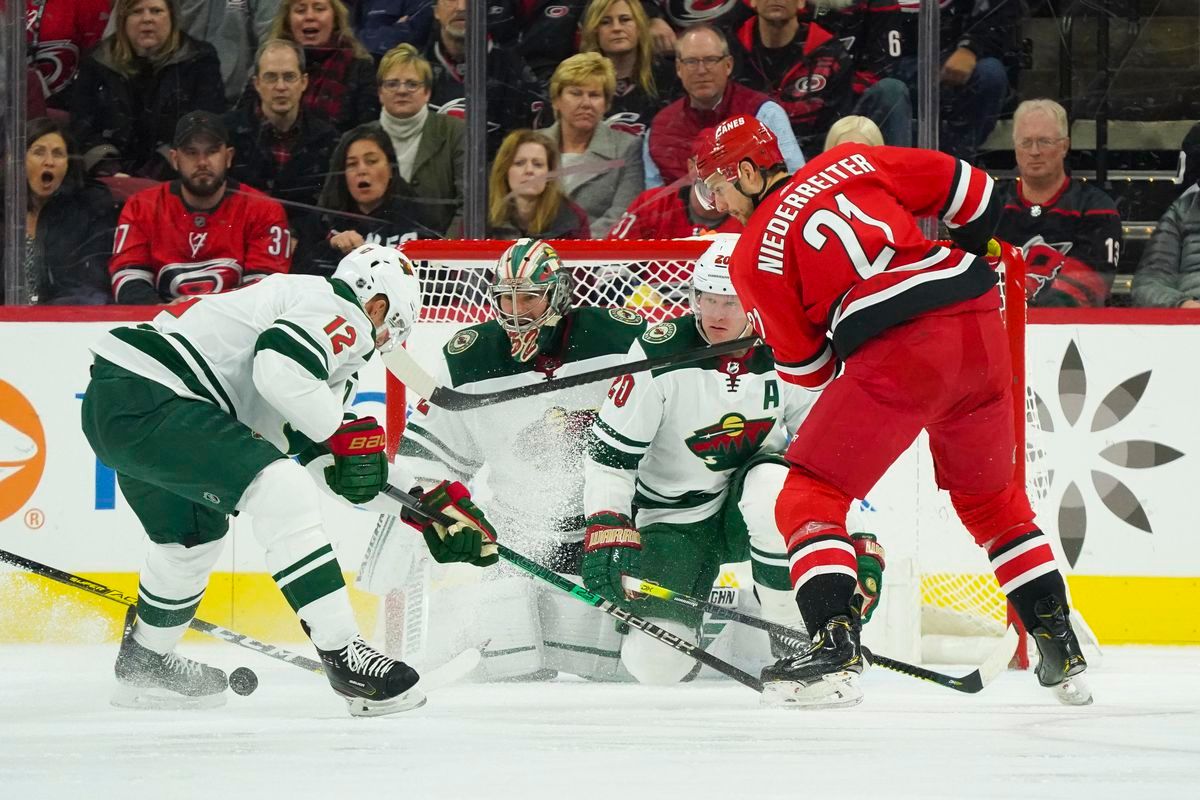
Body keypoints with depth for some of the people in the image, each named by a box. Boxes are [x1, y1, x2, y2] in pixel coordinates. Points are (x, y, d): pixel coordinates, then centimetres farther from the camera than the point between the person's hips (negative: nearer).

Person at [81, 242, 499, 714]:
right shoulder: (341, 313, -3)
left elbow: (332, 458, 29)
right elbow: (278, 367, -23)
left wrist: (427, 504, 24)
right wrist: (344, 430, -9)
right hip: (144, 396, -11)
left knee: (195, 535, 30)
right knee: (281, 493, -18)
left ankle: (144, 666, 49)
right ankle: (342, 655, -20)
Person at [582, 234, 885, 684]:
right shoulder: (662, 355, -18)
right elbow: (609, 453, -13)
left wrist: (863, 546, -10)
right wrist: (606, 531, -23)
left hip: (748, 511, 0)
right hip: (673, 520, 0)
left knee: (773, 486, -38)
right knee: (656, 664, -16)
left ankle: (800, 642, -20)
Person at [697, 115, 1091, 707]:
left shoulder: (754, 253, 7)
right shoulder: (850, 163, 18)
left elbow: (807, 367, 10)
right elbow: (970, 189, 18)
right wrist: (965, 263, 35)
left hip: (898, 349, -6)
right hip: (980, 325, 6)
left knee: (812, 495, 5)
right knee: (992, 498, 24)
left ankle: (834, 647, -12)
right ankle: (1062, 654, 23)